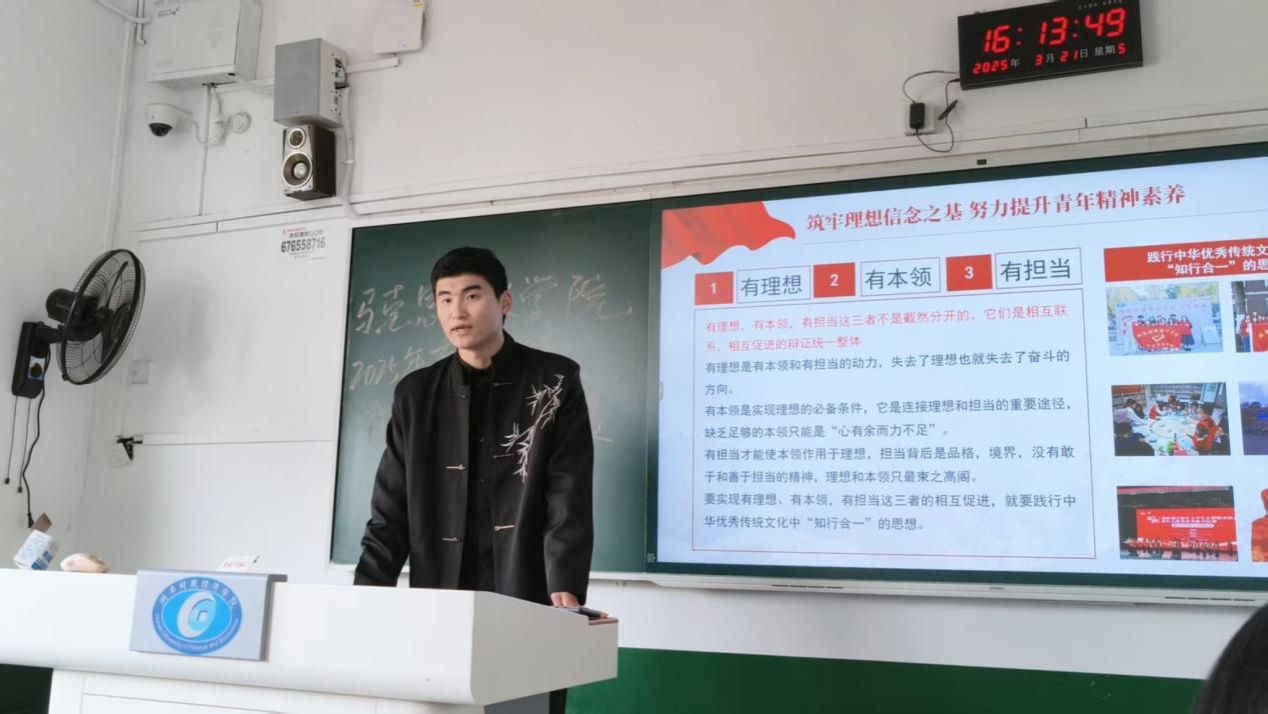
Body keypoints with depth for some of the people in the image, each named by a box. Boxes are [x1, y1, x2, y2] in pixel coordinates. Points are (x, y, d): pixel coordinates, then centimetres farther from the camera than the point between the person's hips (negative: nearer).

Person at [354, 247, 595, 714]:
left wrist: (565, 594, -20)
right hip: (438, 604, 3)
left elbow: (569, 498, -7)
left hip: (528, 606, -2)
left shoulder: (555, 382, 0)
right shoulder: (416, 394, 9)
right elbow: (391, 508, 7)